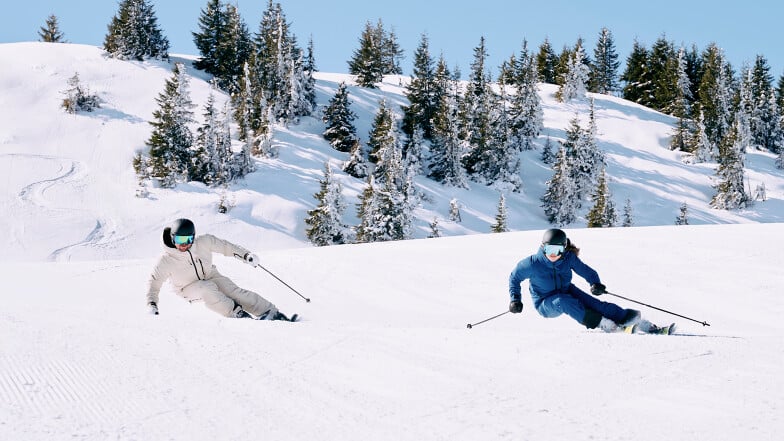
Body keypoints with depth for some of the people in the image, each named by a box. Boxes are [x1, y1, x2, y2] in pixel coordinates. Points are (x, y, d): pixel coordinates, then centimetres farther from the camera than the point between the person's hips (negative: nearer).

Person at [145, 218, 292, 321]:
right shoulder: (166, 260, -22)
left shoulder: (203, 242, -18)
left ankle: (272, 313, -18)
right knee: (208, 289, -34)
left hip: (211, 277, 2)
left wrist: (246, 255, -9)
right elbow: (154, 282, -12)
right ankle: (238, 314, -29)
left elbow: (224, 246, -3)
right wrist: (152, 306, -22)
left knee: (233, 291, -20)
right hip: (190, 288, -2)